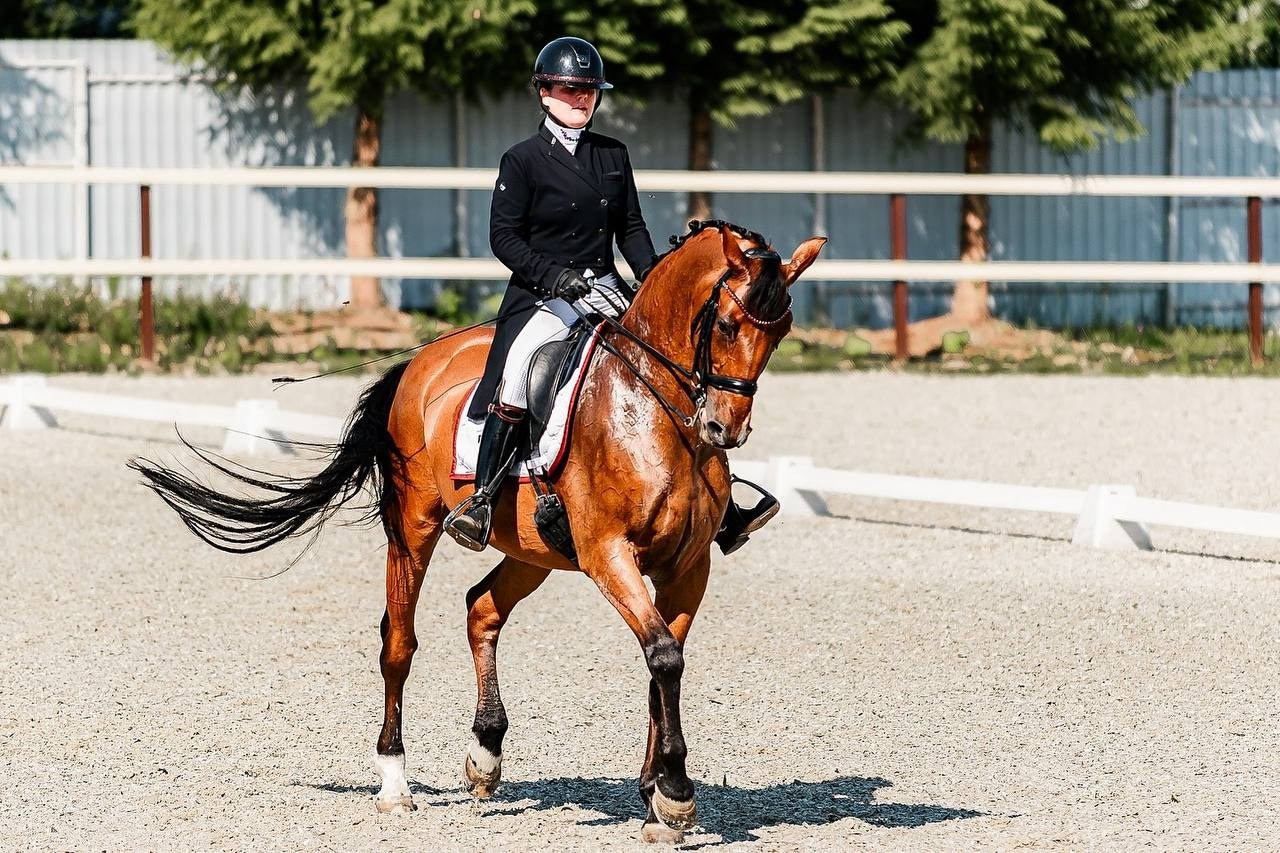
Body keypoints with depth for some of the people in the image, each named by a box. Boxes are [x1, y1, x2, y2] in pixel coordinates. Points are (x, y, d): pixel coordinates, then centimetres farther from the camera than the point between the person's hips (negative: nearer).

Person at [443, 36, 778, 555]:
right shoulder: (522, 160, -1)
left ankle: (722, 515, 7)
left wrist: (651, 277, -1)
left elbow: (630, 229, 17)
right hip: (544, 297, -6)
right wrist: (556, 276, -19)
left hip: (608, 291, 6)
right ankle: (482, 502, -33)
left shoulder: (613, 156, 14)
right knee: (516, 366, -35)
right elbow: (504, 237, -6)